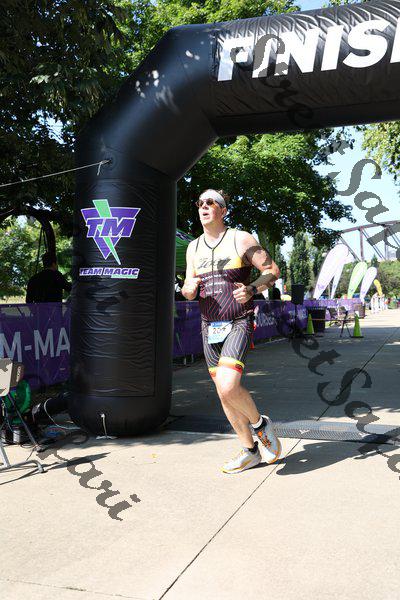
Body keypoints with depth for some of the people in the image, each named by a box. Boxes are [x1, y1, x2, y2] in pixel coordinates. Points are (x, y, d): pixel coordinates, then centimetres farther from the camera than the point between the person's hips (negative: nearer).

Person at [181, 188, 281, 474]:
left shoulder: (241, 239, -4)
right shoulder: (194, 247, 11)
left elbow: (272, 270, -3)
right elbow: (188, 290, 14)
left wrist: (252, 289, -21)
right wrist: (189, 288, -10)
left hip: (238, 324, -6)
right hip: (209, 327, 6)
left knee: (228, 386, -24)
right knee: (225, 393, 9)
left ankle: (260, 423, 6)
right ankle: (250, 451, 25)